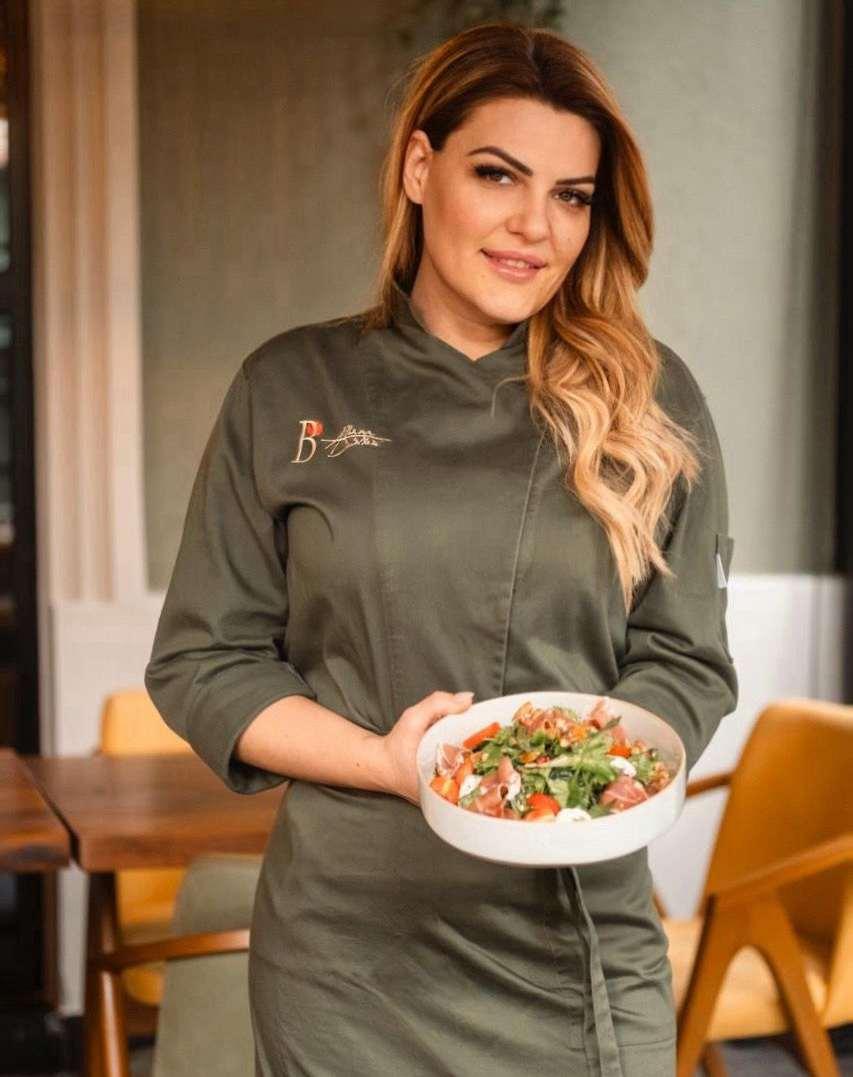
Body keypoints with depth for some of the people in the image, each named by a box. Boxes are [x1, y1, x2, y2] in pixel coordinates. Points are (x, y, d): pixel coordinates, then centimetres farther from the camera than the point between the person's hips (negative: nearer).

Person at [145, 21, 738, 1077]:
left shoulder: (649, 405, 2)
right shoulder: (292, 391, 0)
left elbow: (687, 663, 4)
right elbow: (200, 661, 2)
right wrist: (388, 762, -12)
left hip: (582, 954, 1)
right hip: (346, 953, 0)